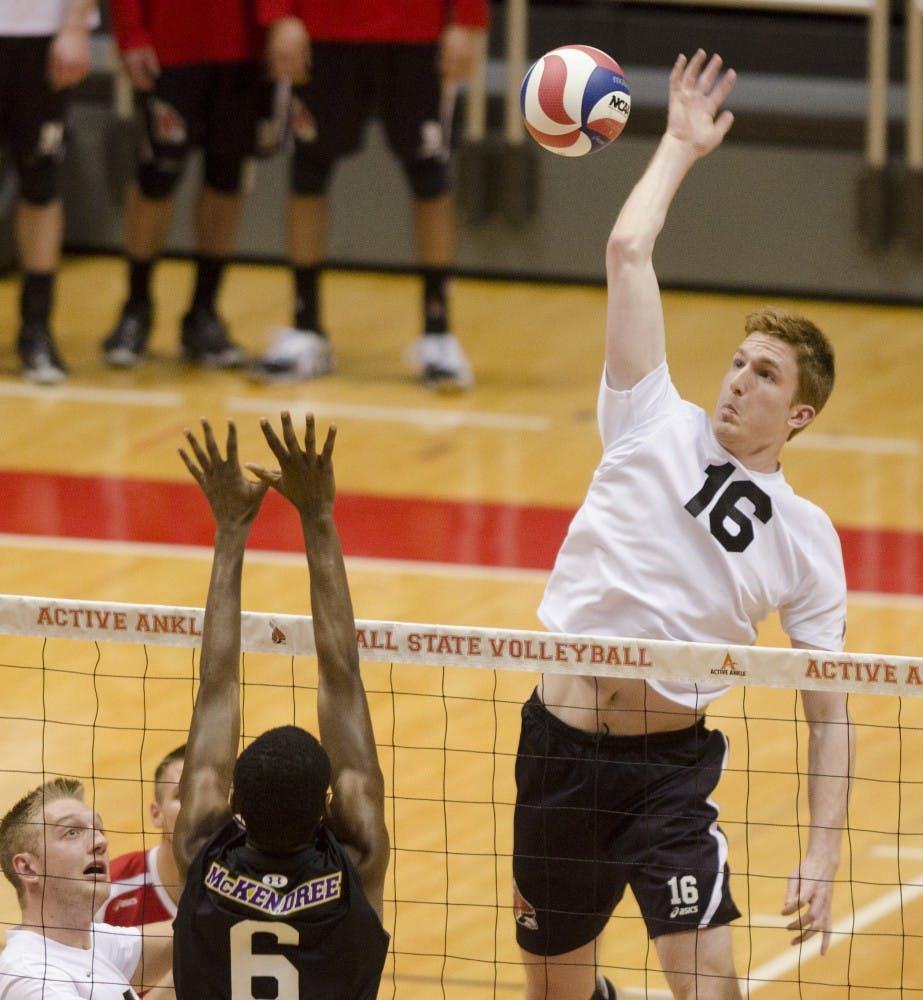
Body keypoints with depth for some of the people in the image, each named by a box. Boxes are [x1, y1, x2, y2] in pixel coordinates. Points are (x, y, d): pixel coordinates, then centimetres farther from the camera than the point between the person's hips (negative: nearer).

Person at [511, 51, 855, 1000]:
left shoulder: (806, 538, 3)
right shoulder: (659, 425, 3)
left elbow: (829, 712, 3)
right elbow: (628, 251, -3)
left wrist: (821, 857, -6)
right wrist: (681, 145, 6)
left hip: (671, 763, -1)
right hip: (560, 739, 1)